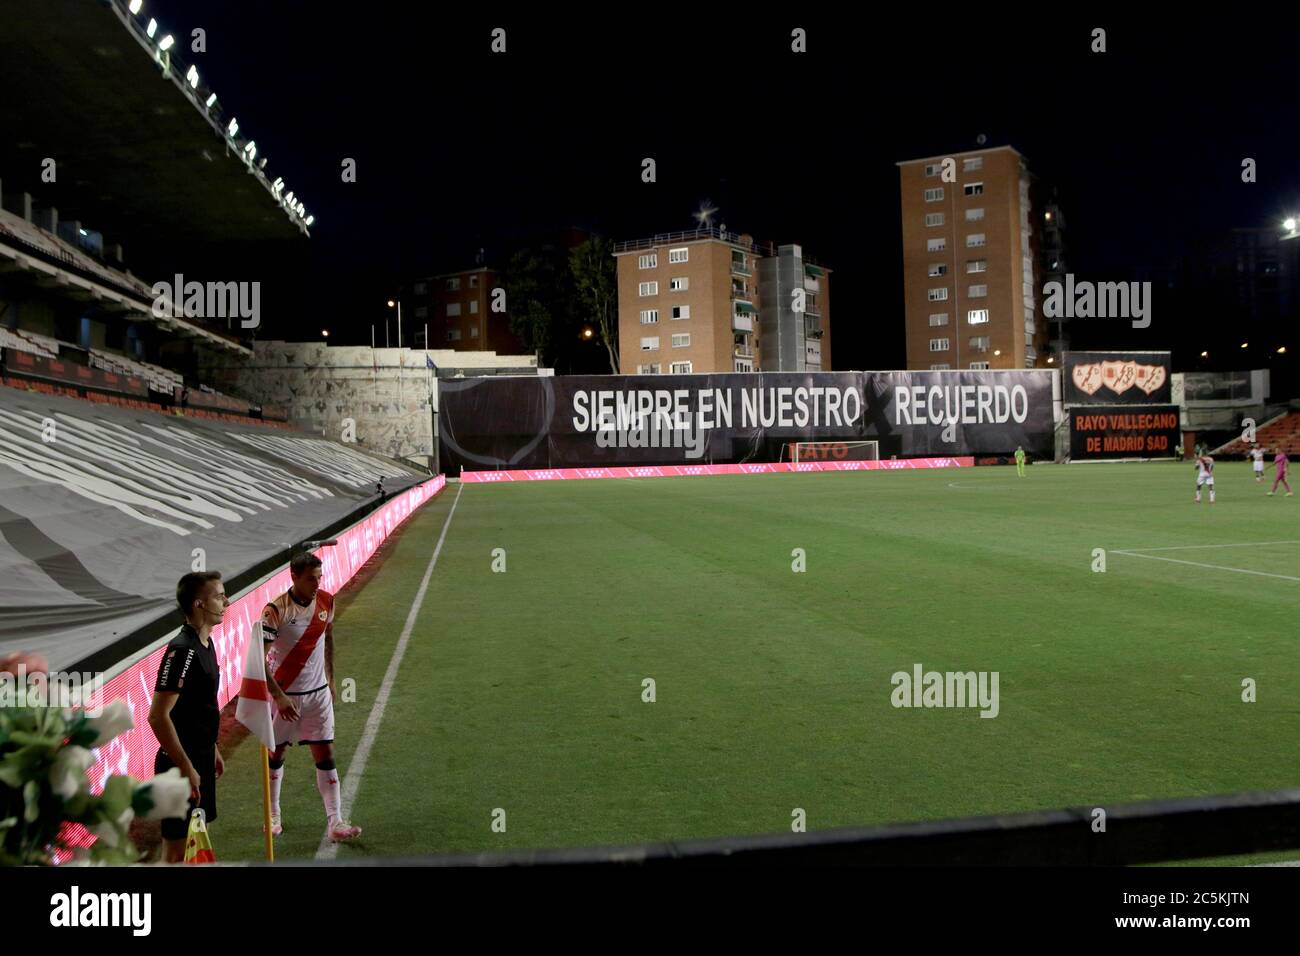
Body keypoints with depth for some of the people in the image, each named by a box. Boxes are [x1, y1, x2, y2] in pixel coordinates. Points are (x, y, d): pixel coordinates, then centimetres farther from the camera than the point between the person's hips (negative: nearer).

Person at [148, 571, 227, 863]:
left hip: (200, 758, 9)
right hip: (181, 763, -9)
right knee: (177, 845, 1)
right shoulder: (182, 650, -22)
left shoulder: (205, 643, 7)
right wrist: (186, 767, -22)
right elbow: (158, 716, -25)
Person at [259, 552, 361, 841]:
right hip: (284, 695, -3)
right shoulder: (276, 611, -19)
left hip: (318, 693, 4)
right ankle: (273, 816, 33)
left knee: (326, 757, 0)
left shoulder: (326, 601, -2)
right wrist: (279, 697, -22)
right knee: (276, 754, 12)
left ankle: (335, 823, 1)